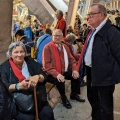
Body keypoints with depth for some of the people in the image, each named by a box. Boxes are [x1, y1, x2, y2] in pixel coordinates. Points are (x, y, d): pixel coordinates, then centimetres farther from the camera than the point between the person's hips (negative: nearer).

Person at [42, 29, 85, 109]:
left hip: (63, 71, 7)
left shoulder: (65, 47, 9)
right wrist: (56, 74, -31)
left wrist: (74, 70, -7)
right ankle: (64, 98, -3)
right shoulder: (47, 47, -12)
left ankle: (74, 95, 15)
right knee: (60, 80, -32)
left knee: (76, 75, -8)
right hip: (51, 74, -7)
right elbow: (46, 64, -19)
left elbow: (71, 59, 13)